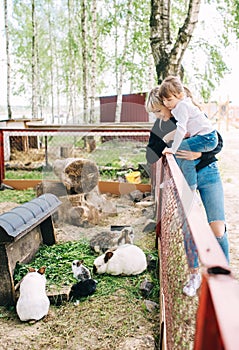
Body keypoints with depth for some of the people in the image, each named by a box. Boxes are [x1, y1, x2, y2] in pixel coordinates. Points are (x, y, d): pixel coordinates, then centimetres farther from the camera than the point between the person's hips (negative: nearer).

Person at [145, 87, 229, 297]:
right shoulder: (160, 127, 2)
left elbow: (218, 143, -5)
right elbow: (151, 158, -7)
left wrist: (198, 154, -24)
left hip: (207, 174, -2)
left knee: (217, 229, -11)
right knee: (188, 229, 3)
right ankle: (194, 274, 22)